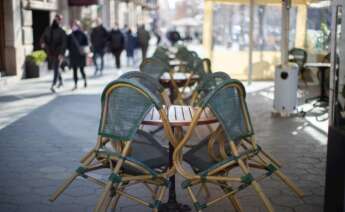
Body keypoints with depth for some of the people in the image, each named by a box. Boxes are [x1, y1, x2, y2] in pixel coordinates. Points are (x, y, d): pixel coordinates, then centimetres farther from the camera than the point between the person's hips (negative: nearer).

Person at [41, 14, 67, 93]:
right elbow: (43, 37, 12)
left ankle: (53, 86, -14)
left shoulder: (61, 32, -8)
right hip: (50, 52, 6)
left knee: (56, 68, -11)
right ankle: (60, 80, 38)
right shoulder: (48, 29, 7)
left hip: (58, 53, -6)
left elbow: (64, 43, -14)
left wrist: (61, 53, -25)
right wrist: (43, 43, -12)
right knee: (52, 67, 17)